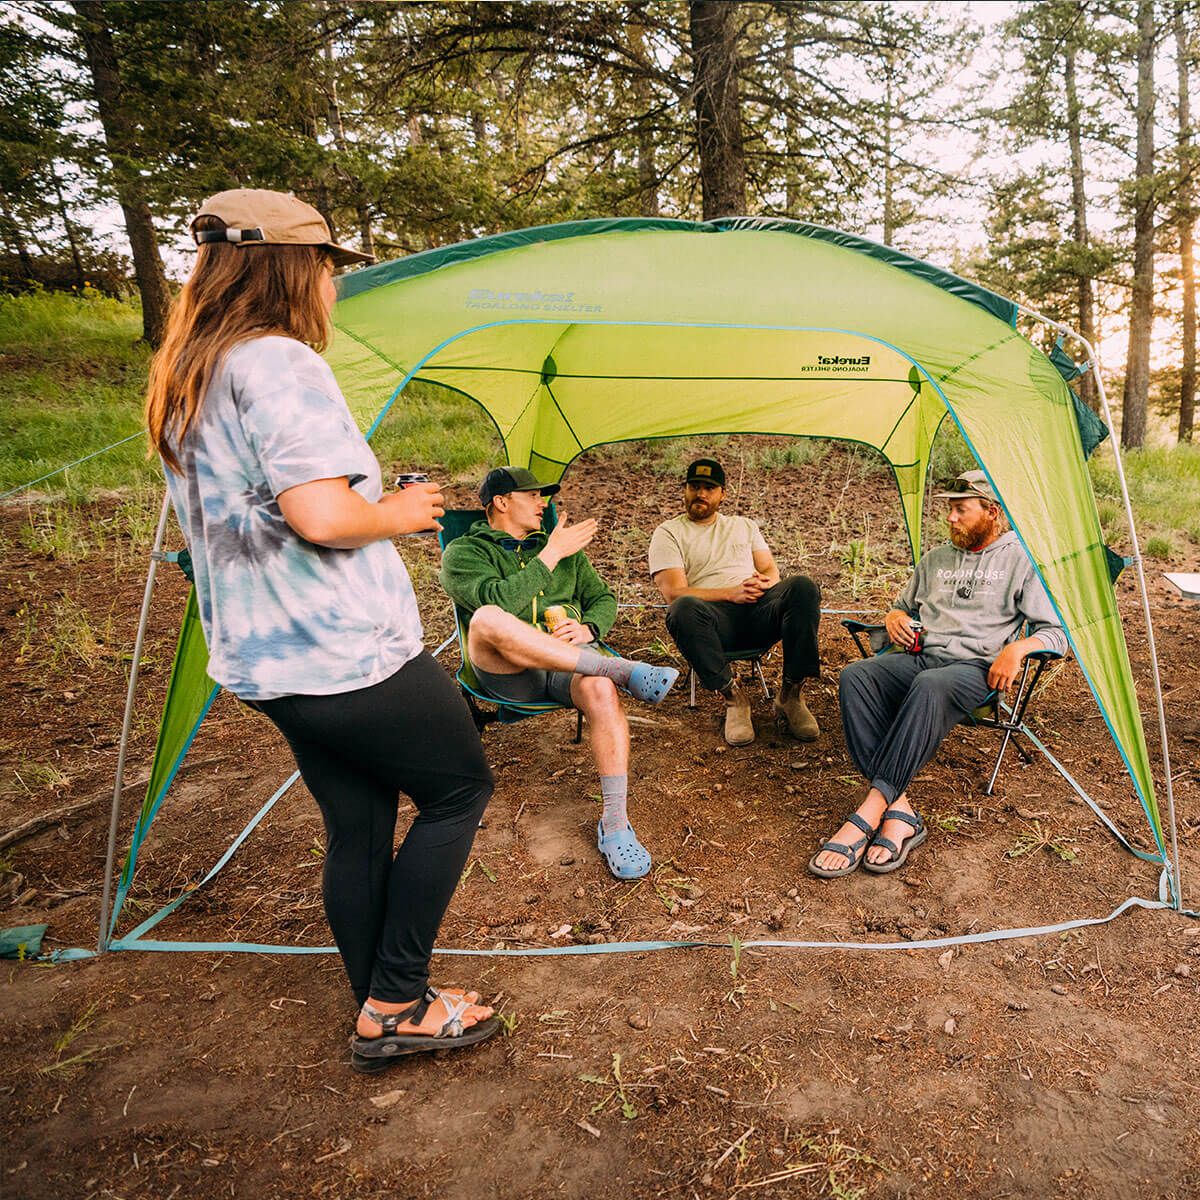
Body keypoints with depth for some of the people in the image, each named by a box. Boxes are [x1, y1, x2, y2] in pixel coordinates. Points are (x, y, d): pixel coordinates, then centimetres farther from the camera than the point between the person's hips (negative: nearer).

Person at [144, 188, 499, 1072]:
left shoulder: (181, 383, 14)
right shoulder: (280, 362, -17)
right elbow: (322, 516, -27)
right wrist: (397, 513, -7)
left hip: (263, 660, 9)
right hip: (349, 653, -9)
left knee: (357, 827, 18)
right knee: (458, 788, 9)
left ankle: (382, 1011, 31)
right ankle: (398, 1005, 15)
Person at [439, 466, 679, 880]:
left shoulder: (566, 549, 26)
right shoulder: (464, 552, 9)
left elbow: (603, 598, 23)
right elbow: (496, 602, -12)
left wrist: (588, 629, 0)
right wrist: (550, 555, -10)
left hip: (573, 659, 3)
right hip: (509, 673, -3)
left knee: (601, 691, -34)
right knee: (486, 621, -37)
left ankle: (616, 825, -25)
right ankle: (623, 670, -34)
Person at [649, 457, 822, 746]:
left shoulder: (744, 525, 26)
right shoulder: (668, 533, 11)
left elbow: (771, 571, 19)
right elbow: (674, 593, -3)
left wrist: (764, 583, -9)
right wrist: (731, 594, -14)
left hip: (759, 613, 4)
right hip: (717, 619, -3)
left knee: (802, 587, -27)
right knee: (683, 609, -39)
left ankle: (790, 695, -19)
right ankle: (733, 697, -23)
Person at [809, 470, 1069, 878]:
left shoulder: (1021, 561, 8)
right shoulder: (936, 559, 23)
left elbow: (1056, 632, 4)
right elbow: (903, 605, 35)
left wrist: (1016, 648, -17)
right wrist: (894, 617, 10)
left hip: (976, 668, -5)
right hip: (919, 658, 5)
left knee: (929, 687, -42)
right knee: (855, 677, -29)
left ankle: (868, 816, -41)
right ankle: (899, 813, -34)